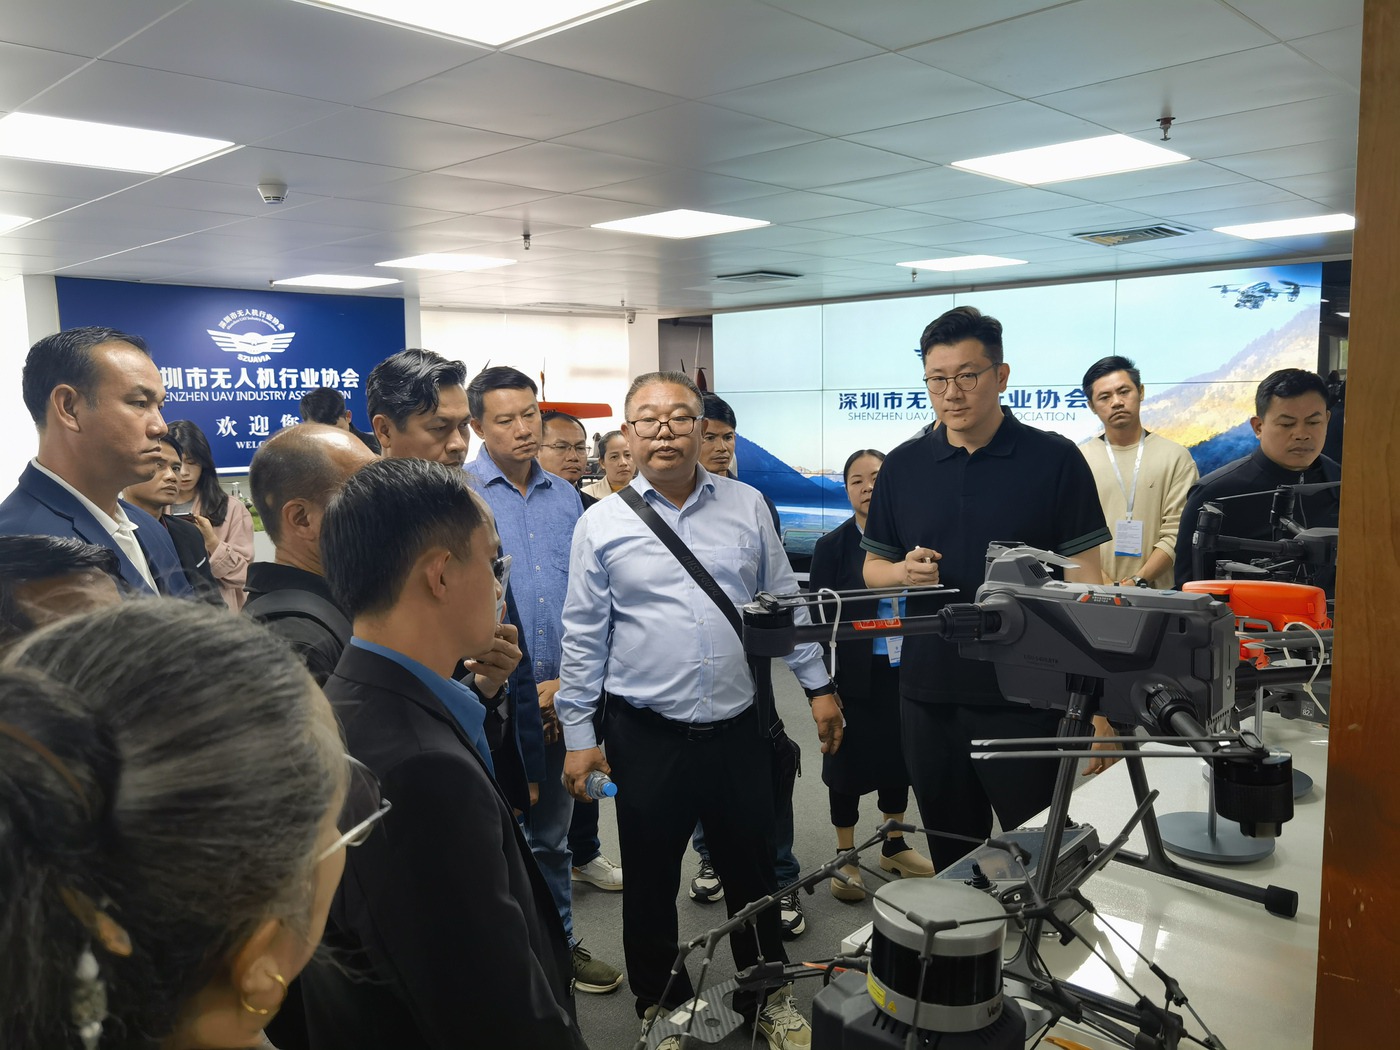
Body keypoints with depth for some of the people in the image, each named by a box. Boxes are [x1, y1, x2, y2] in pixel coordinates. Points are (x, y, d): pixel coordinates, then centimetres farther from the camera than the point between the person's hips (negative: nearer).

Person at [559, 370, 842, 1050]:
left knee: (751, 870, 17)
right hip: (647, 737, -1)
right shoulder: (601, 525, -4)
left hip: (738, 728, 2)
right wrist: (578, 734, -1)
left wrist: (818, 686, 8)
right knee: (650, 882, 14)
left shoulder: (747, 507, 2)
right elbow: (583, 637, -1)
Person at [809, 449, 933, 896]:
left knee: (899, 755, 17)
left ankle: (894, 845, 37)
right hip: (856, 676, -3)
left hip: (906, 673, 3)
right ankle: (845, 857, 25)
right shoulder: (832, 546, -6)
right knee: (850, 761, 8)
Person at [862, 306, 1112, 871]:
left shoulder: (1055, 460, -5)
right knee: (951, 861, 17)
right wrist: (905, 570, -11)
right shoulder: (903, 465, 6)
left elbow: (1083, 580, -5)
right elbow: (872, 568, 13)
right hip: (928, 695, 4)